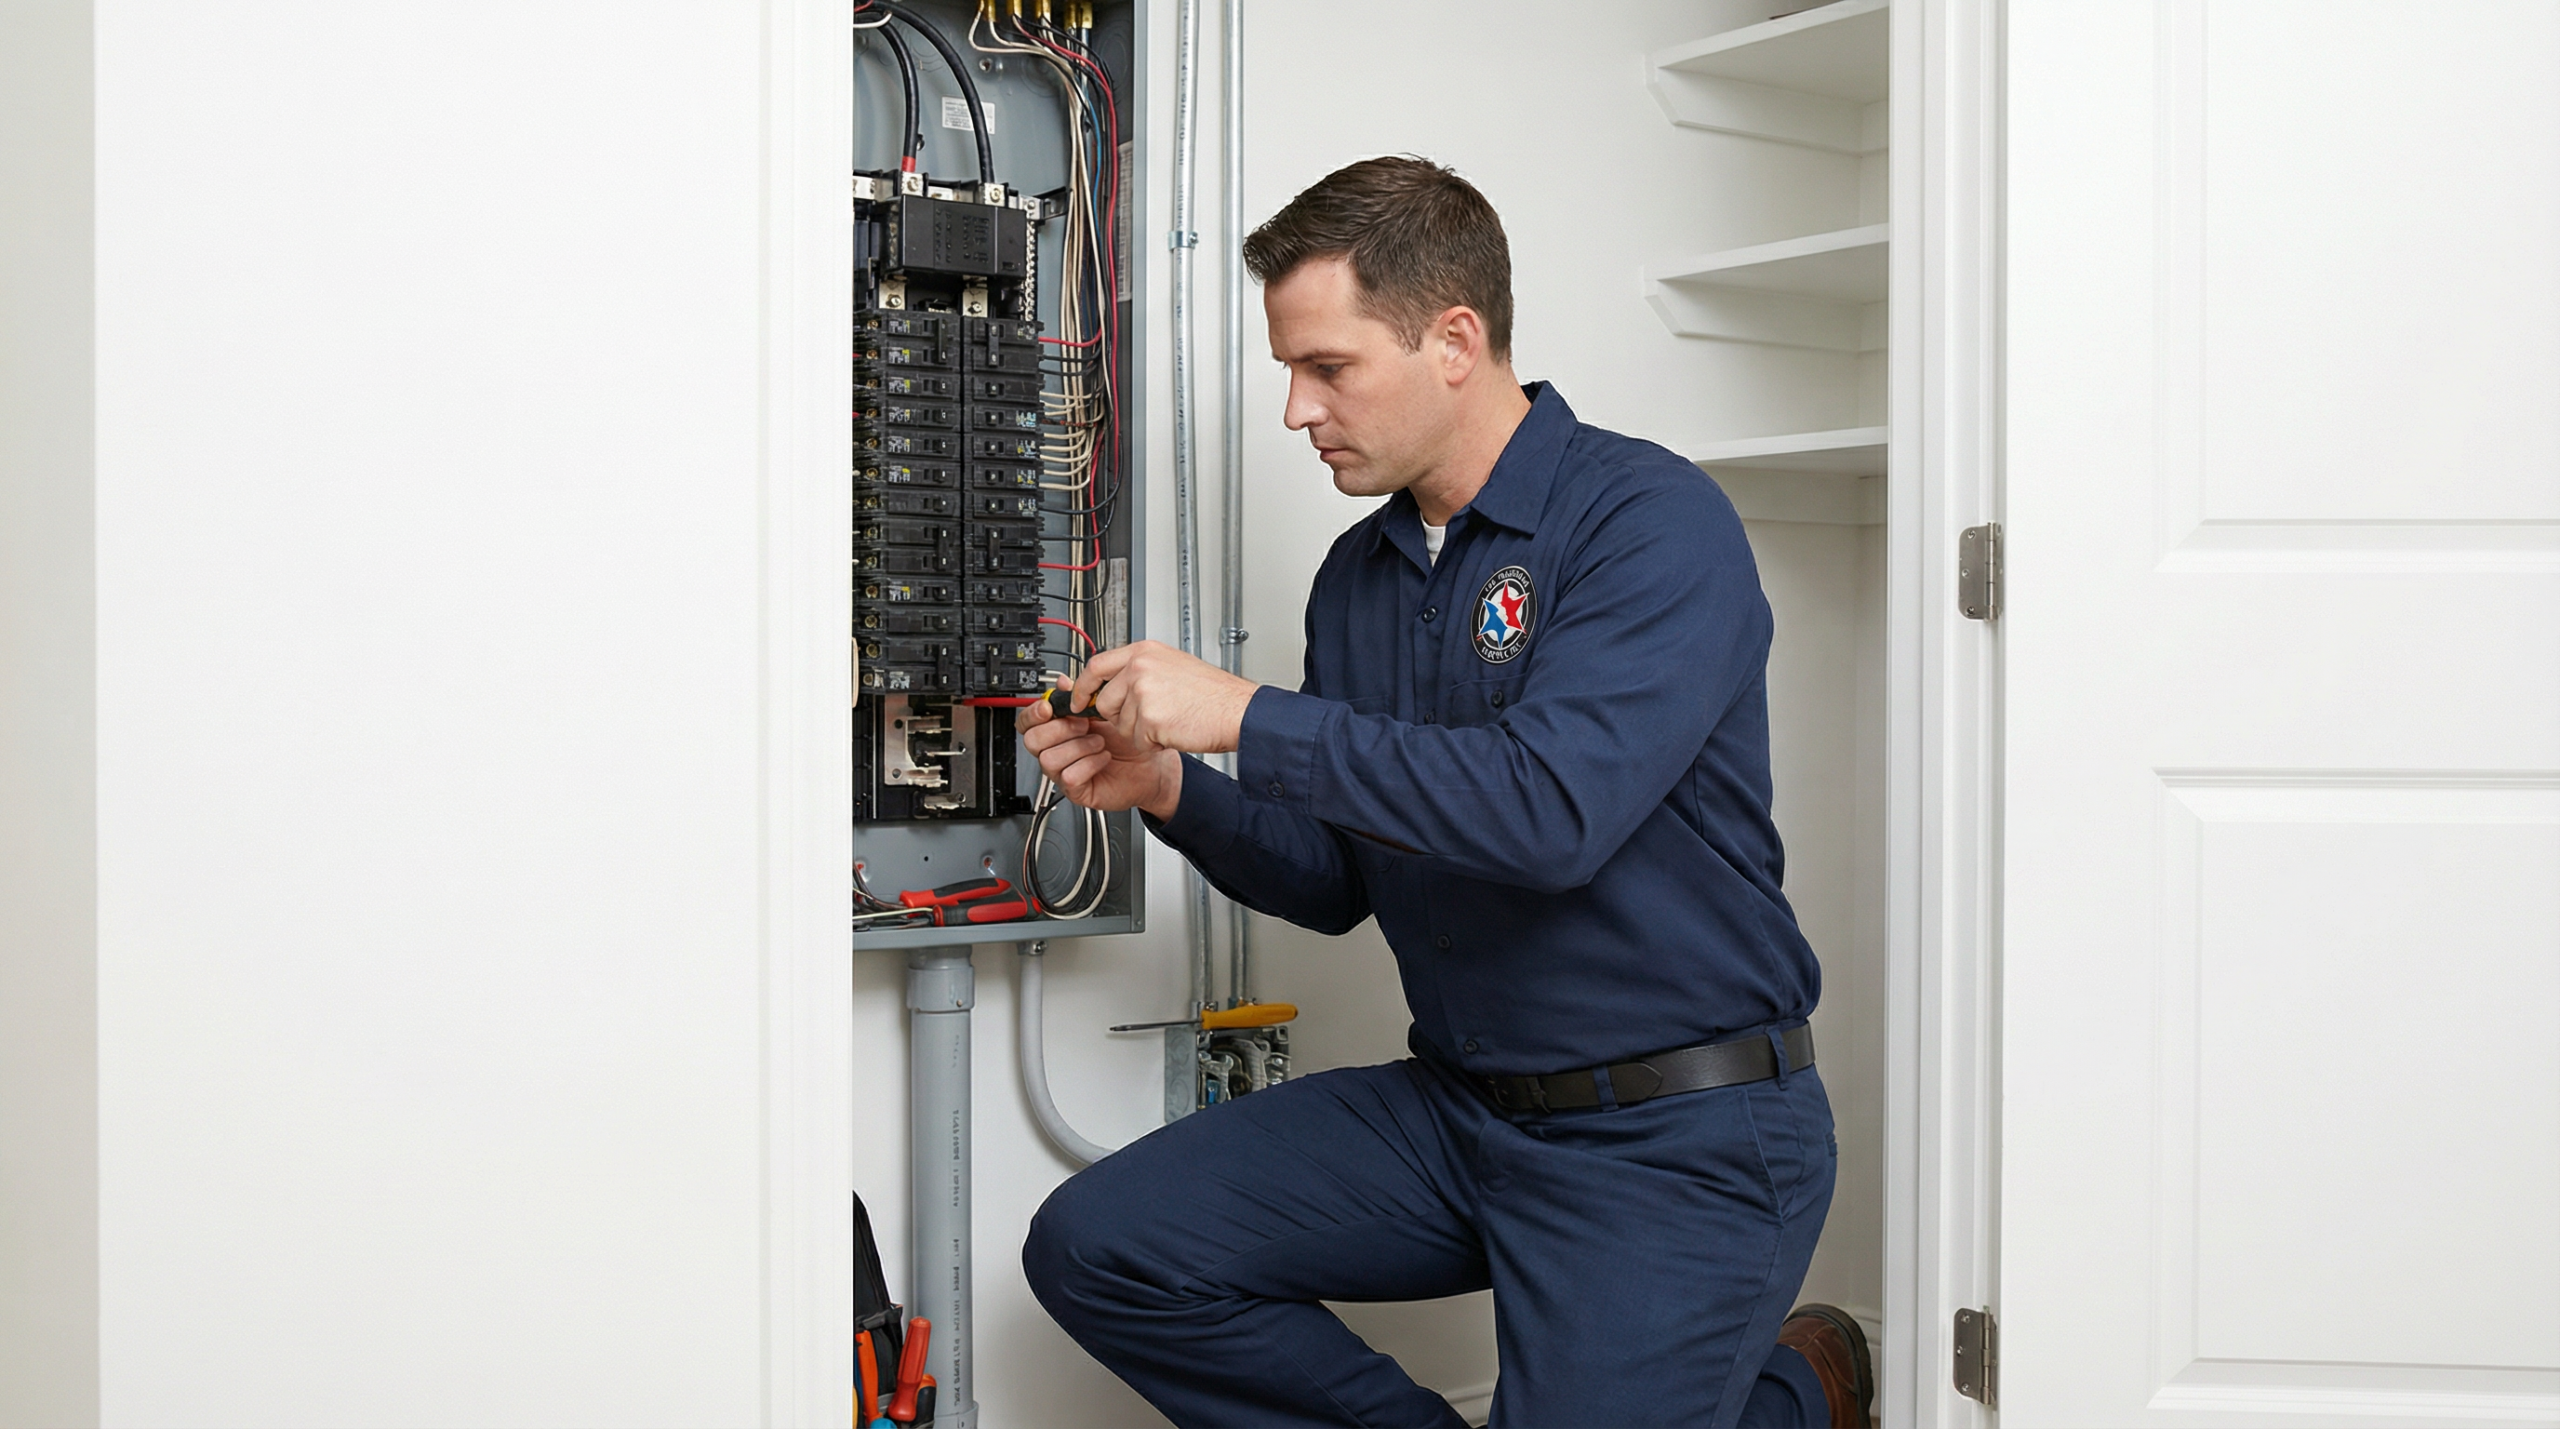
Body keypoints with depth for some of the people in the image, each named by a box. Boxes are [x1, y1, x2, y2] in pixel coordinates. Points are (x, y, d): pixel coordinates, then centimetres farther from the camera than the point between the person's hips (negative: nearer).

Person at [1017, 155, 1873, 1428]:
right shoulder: (1357, 576, 9)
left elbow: (1551, 809, -29)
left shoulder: (1653, 523, -14)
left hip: (1678, 1134, -6)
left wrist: (1243, 716, -24)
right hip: (1458, 1109, 7)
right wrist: (1170, 791, -5)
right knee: (1094, 1249, -2)